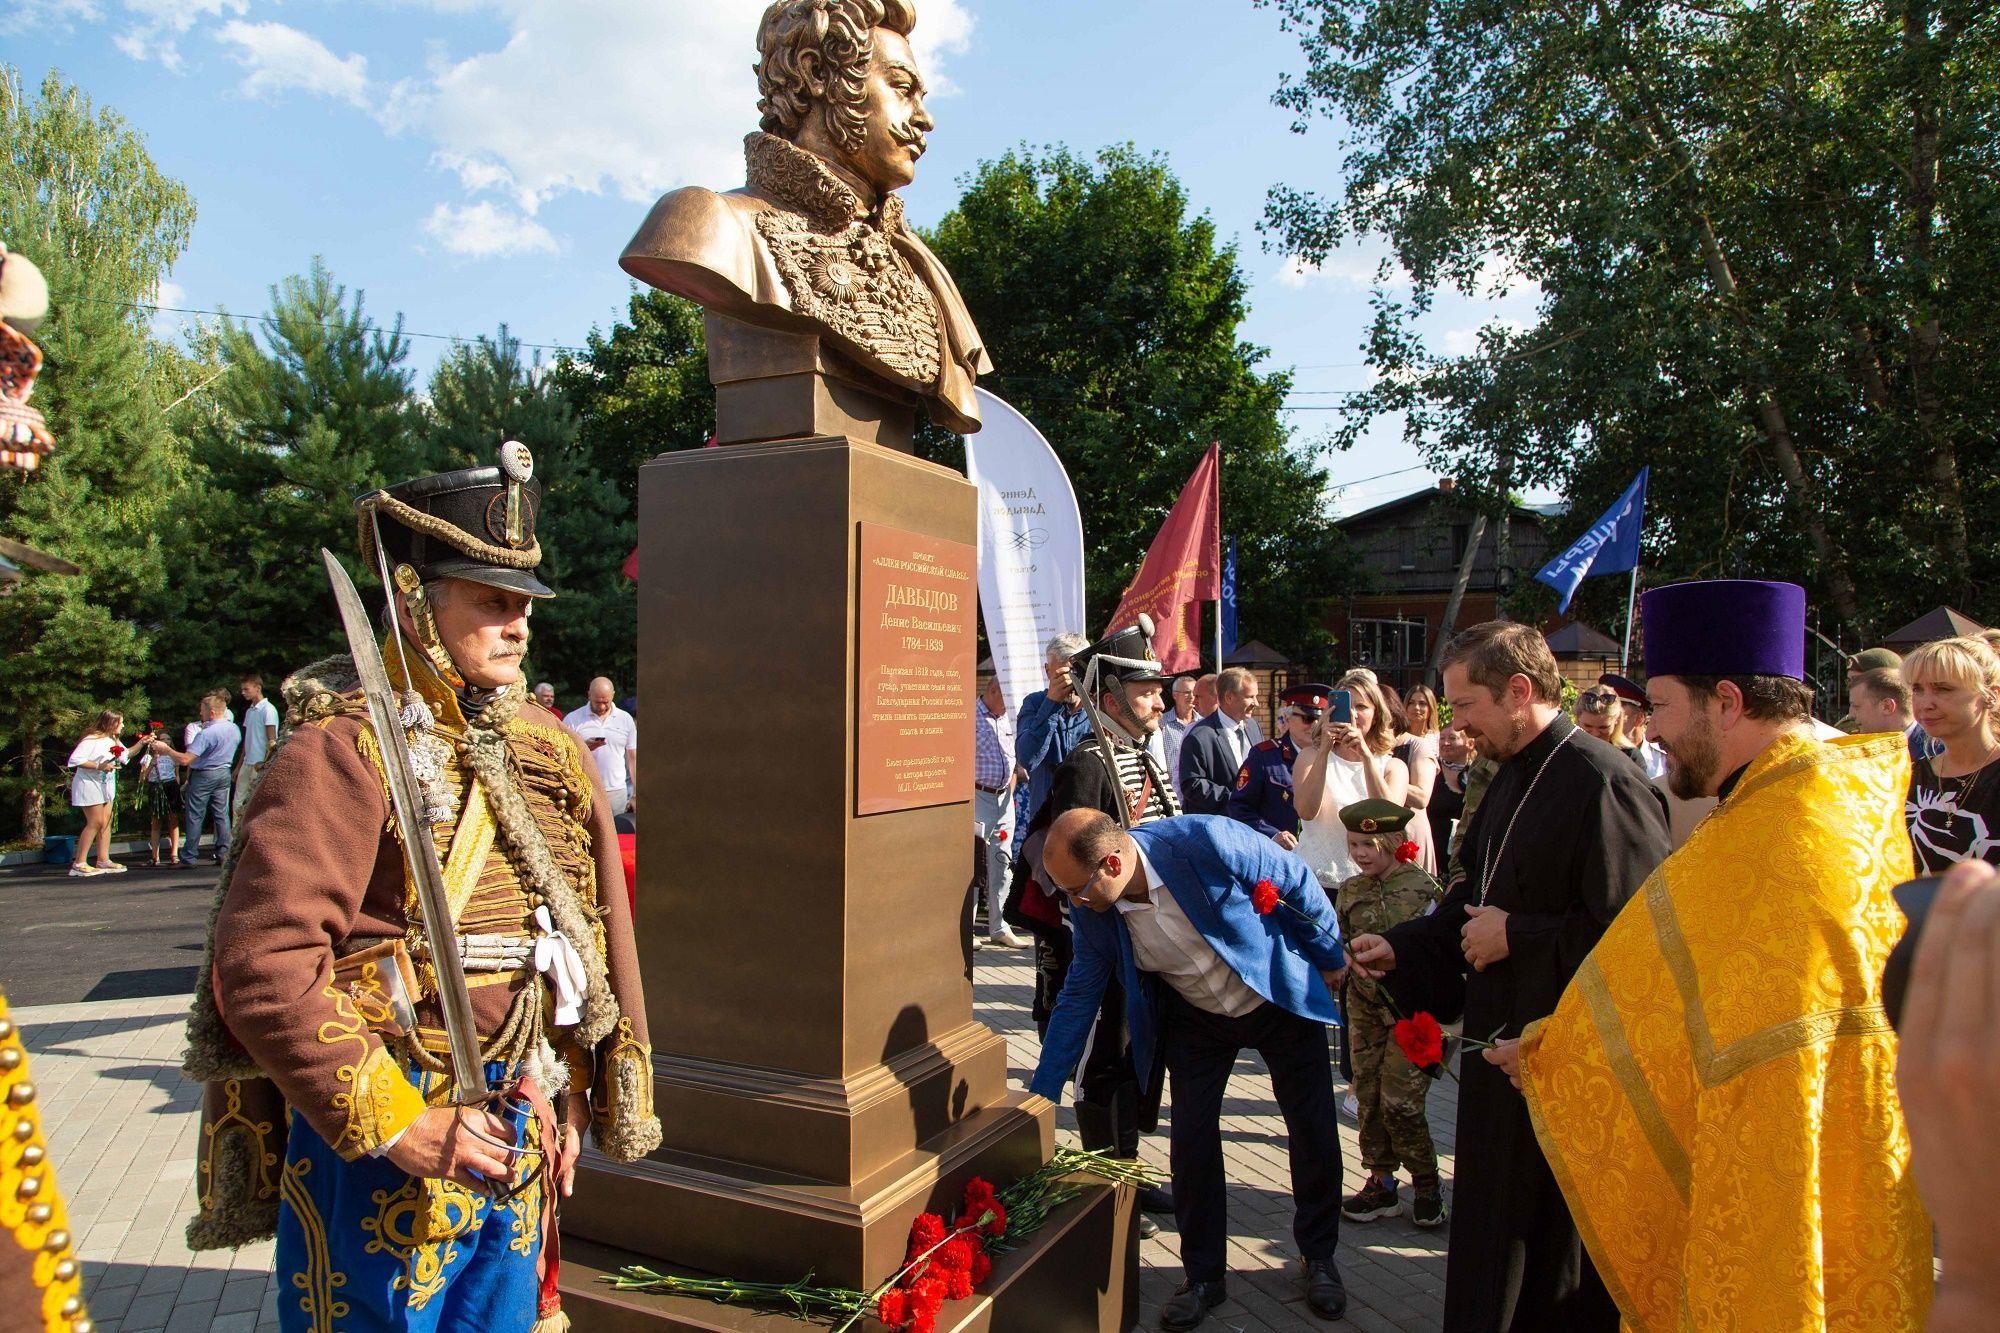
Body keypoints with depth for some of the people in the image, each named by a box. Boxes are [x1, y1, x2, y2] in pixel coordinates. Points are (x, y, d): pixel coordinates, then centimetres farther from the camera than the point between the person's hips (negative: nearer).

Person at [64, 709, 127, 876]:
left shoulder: (113, 740, 10)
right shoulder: (92, 740, -17)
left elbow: (125, 756, 22)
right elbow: (75, 759, -24)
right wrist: (99, 766, -27)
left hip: (107, 785, 9)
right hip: (90, 785, -9)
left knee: (106, 822, 6)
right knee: (95, 823, -11)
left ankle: (103, 861, 9)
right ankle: (79, 863, -7)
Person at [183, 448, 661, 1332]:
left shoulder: (546, 752, 5)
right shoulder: (343, 748, -15)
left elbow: (598, 930, 11)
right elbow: (262, 963, -23)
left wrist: (570, 1088, 9)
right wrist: (391, 1122, -21)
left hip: (516, 1128, 6)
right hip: (379, 1146, -6)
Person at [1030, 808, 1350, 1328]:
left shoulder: (1207, 841, -36)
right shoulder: (1091, 906, -21)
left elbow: (1298, 881, -19)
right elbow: (1079, 994, -7)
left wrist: (1329, 957, -4)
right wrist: (1039, 1097, -6)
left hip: (1281, 998, -2)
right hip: (1195, 1018, 3)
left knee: (1315, 1133, 7)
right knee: (1191, 1140, -3)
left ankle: (1319, 1257, 32)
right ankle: (1205, 1276, 20)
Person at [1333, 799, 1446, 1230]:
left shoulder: (1422, 887, -9)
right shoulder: (1349, 892, 5)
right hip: (1366, 1006, 4)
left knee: (1400, 1099, -5)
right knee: (1369, 1097, 8)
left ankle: (1427, 1183, 16)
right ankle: (1380, 1182, 22)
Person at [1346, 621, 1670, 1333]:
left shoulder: (1603, 785, -21)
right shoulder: (1512, 779, 9)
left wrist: (1515, 937, -18)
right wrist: (1401, 947, 6)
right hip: (1504, 1044, 9)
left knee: (1555, 1249, 8)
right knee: (1492, 1231, 20)